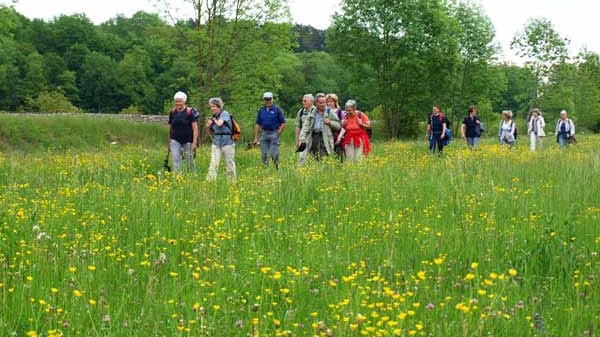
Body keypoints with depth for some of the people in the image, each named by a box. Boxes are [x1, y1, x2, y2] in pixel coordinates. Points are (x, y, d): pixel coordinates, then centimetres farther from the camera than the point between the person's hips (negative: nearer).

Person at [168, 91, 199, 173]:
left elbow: (195, 128, -8)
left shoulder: (190, 112, -6)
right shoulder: (173, 112, 7)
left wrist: (195, 142, -15)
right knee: (176, 160, -7)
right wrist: (168, 142, 16)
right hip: (175, 140, 3)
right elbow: (170, 128, 15)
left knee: (190, 161, 4)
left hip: (187, 141, -3)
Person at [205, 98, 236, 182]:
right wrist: (208, 127, -1)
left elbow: (219, 124, -24)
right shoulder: (213, 117, 10)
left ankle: (233, 181, 19)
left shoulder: (225, 114, -6)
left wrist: (214, 119, -4)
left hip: (227, 141, -5)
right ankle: (210, 181, -15)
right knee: (213, 163, -9)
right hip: (216, 142, 5)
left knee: (229, 164, 5)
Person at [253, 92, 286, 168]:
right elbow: (258, 124, 14)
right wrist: (256, 137, 8)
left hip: (274, 134, -4)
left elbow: (283, 123, 0)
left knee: (273, 154, -9)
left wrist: (278, 134, -10)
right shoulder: (261, 110, 11)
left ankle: (277, 167, 8)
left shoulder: (277, 109, -1)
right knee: (264, 155, 3)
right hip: (264, 134, 4)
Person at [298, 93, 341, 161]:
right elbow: (306, 126, 9)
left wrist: (330, 122, -11)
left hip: (325, 137, -3)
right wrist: (302, 137, -4)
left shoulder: (330, 113, 6)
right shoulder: (312, 113, 14)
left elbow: (338, 125, 8)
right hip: (313, 137, 3)